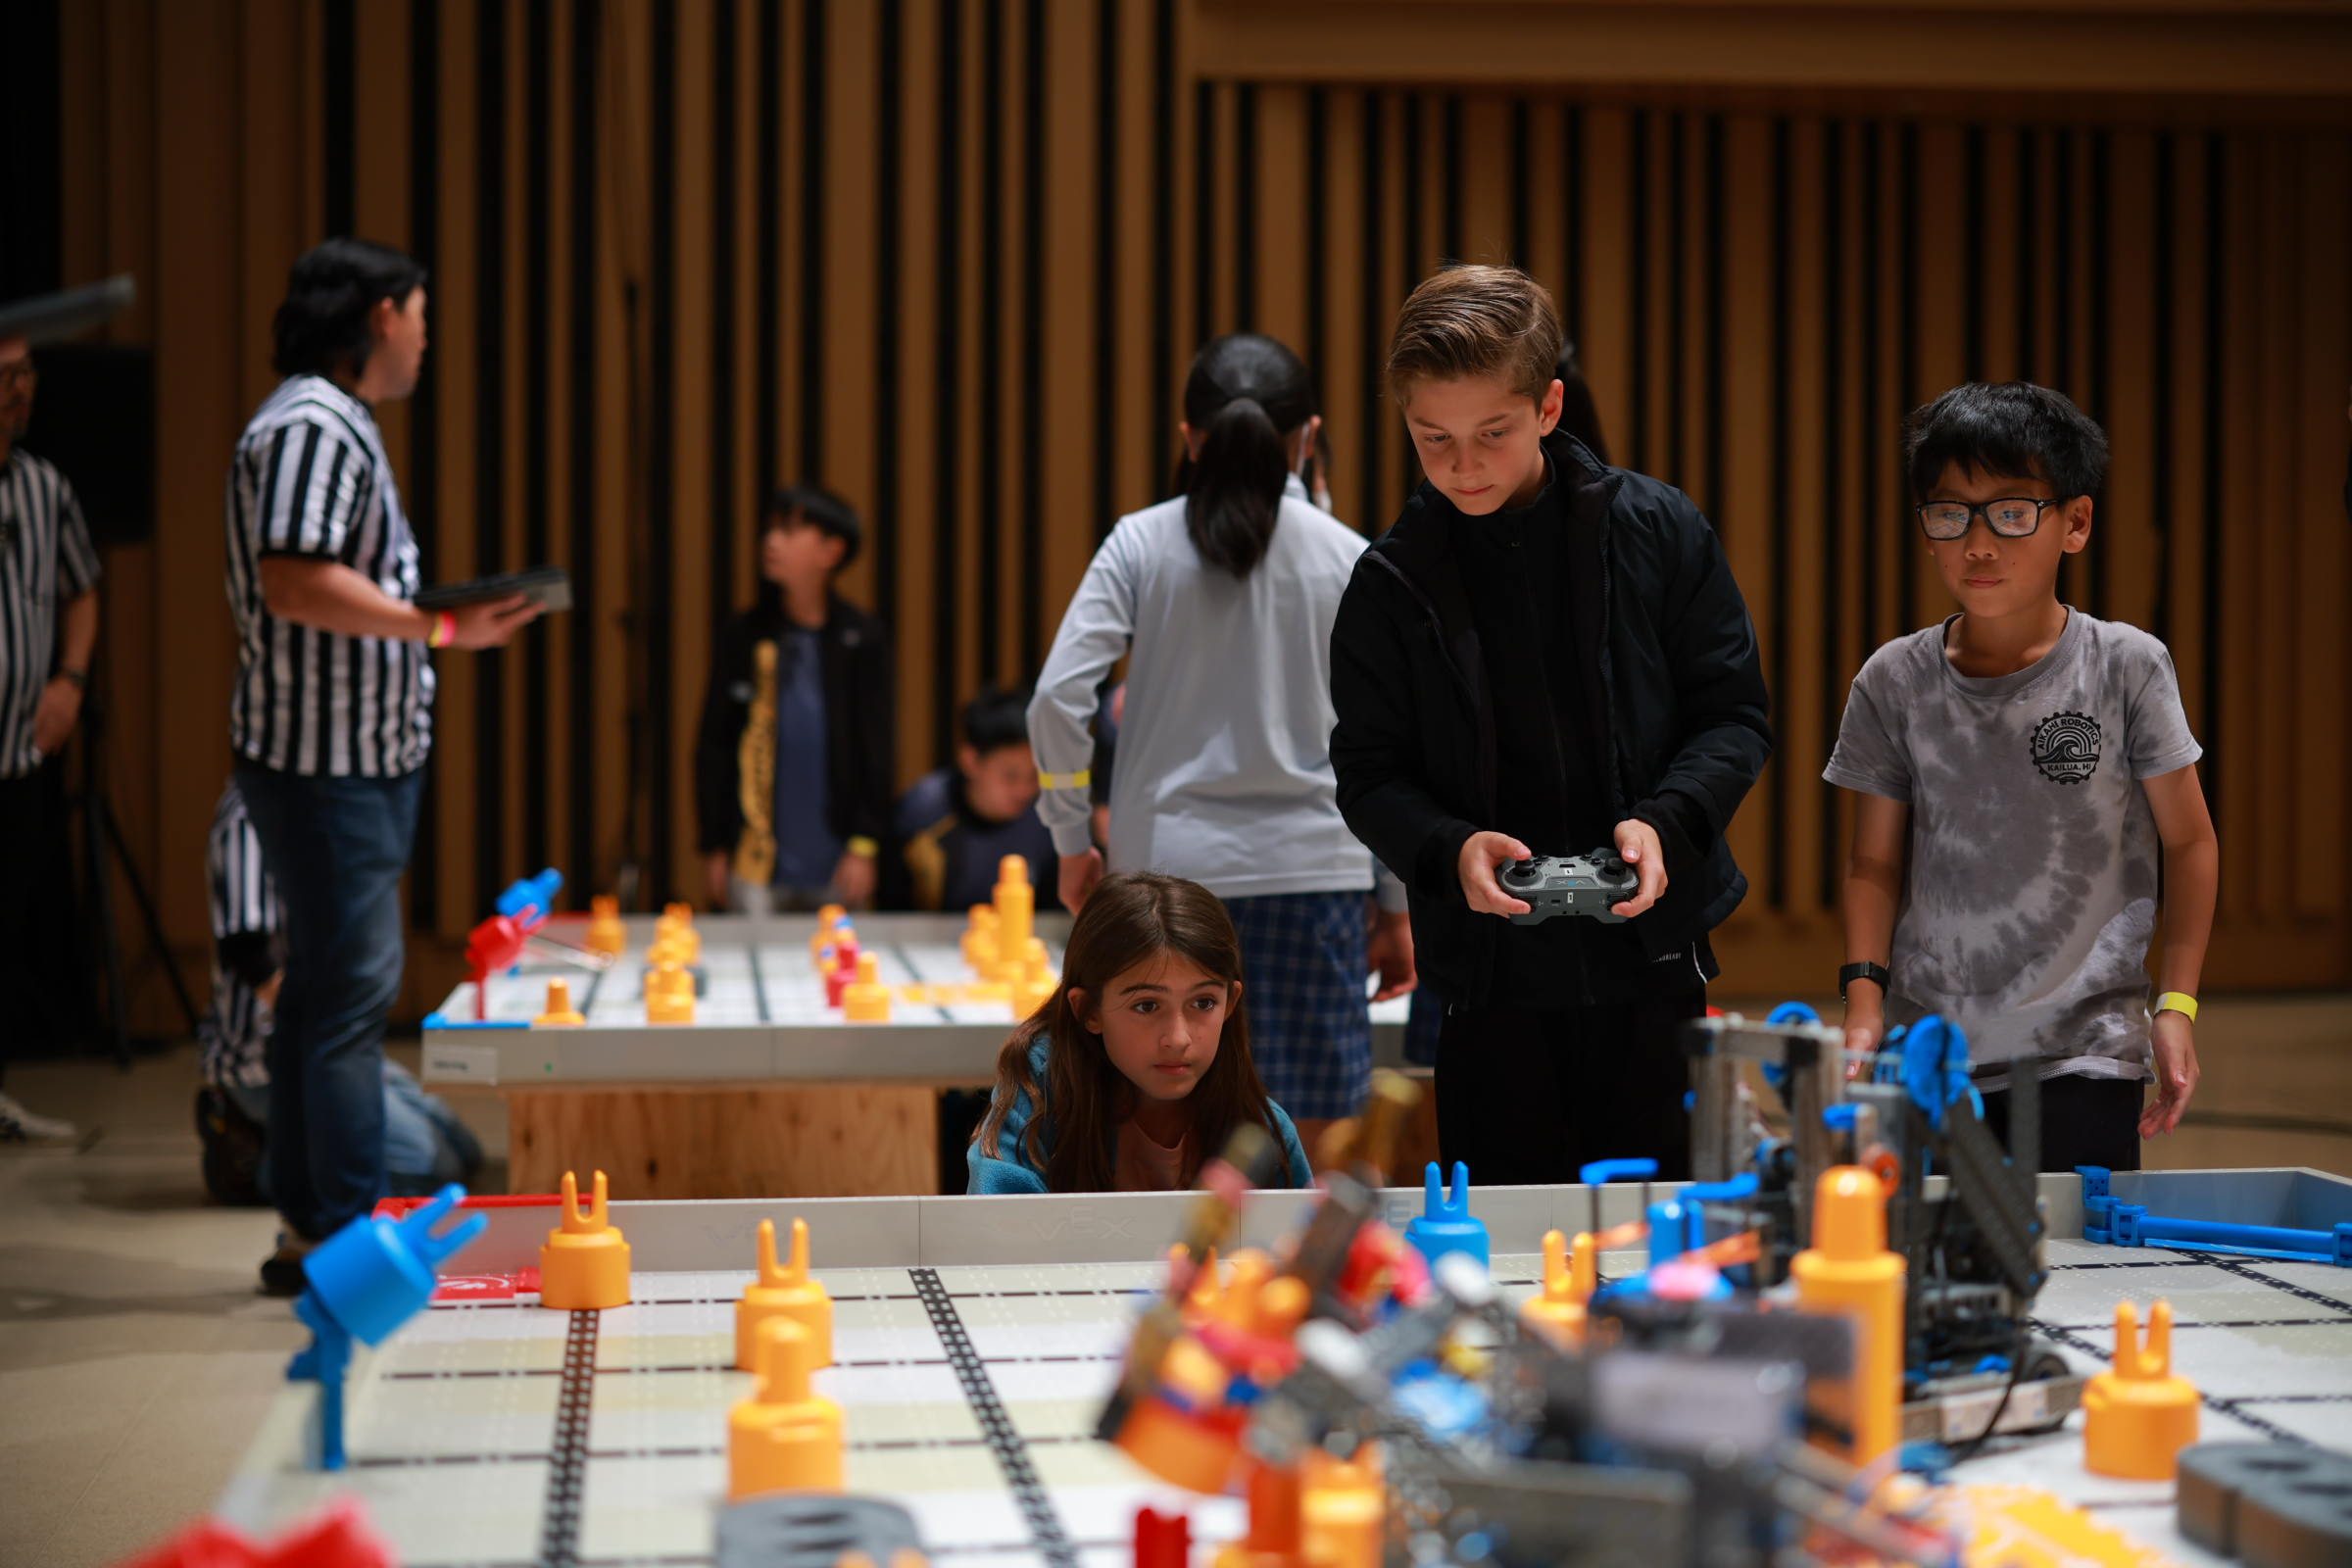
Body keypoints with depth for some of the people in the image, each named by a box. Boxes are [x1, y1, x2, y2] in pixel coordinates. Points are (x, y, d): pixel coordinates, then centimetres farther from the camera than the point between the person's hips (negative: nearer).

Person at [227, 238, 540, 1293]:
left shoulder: (337, 424, 19)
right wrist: (441, 627, -24)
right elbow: (296, 579, -25)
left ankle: (308, 1229, 20)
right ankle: (350, 1236, -4)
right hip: (327, 762, -11)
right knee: (351, 990, -8)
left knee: (327, 990, 13)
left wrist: (440, 625, 22)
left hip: (356, 757, 11)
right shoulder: (312, 425, -15)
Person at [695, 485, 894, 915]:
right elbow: (713, 746, 7)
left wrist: (865, 846, -4)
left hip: (837, 865, -1)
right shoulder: (743, 637, 5)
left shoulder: (862, 639, 2)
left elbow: (877, 749, 2)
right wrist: (714, 847, 3)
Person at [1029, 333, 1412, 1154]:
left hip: (1165, 863, 1)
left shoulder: (1141, 544, 1)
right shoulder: (1347, 558, 1)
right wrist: (1396, 908, 10)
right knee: (1302, 1151, 3)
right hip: (1311, 869, -1)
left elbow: (1057, 697, -7)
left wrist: (1071, 840, 5)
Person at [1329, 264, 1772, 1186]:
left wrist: (1666, 820, -15)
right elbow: (1369, 772, 4)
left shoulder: (1657, 531, -1)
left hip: (1650, 955, 0)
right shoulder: (1392, 580, 1)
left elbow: (1734, 714, 3)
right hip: (1488, 976, 0)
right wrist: (1450, 847, -16)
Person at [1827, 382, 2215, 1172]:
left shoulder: (2126, 667, -4)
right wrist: (1864, 1001, -2)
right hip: (1925, 1058, 2)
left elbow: (2188, 841, 4)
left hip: (2081, 1054, -2)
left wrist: (2176, 1004, -1)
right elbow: (1876, 862, 9)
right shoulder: (1894, 682, 2)